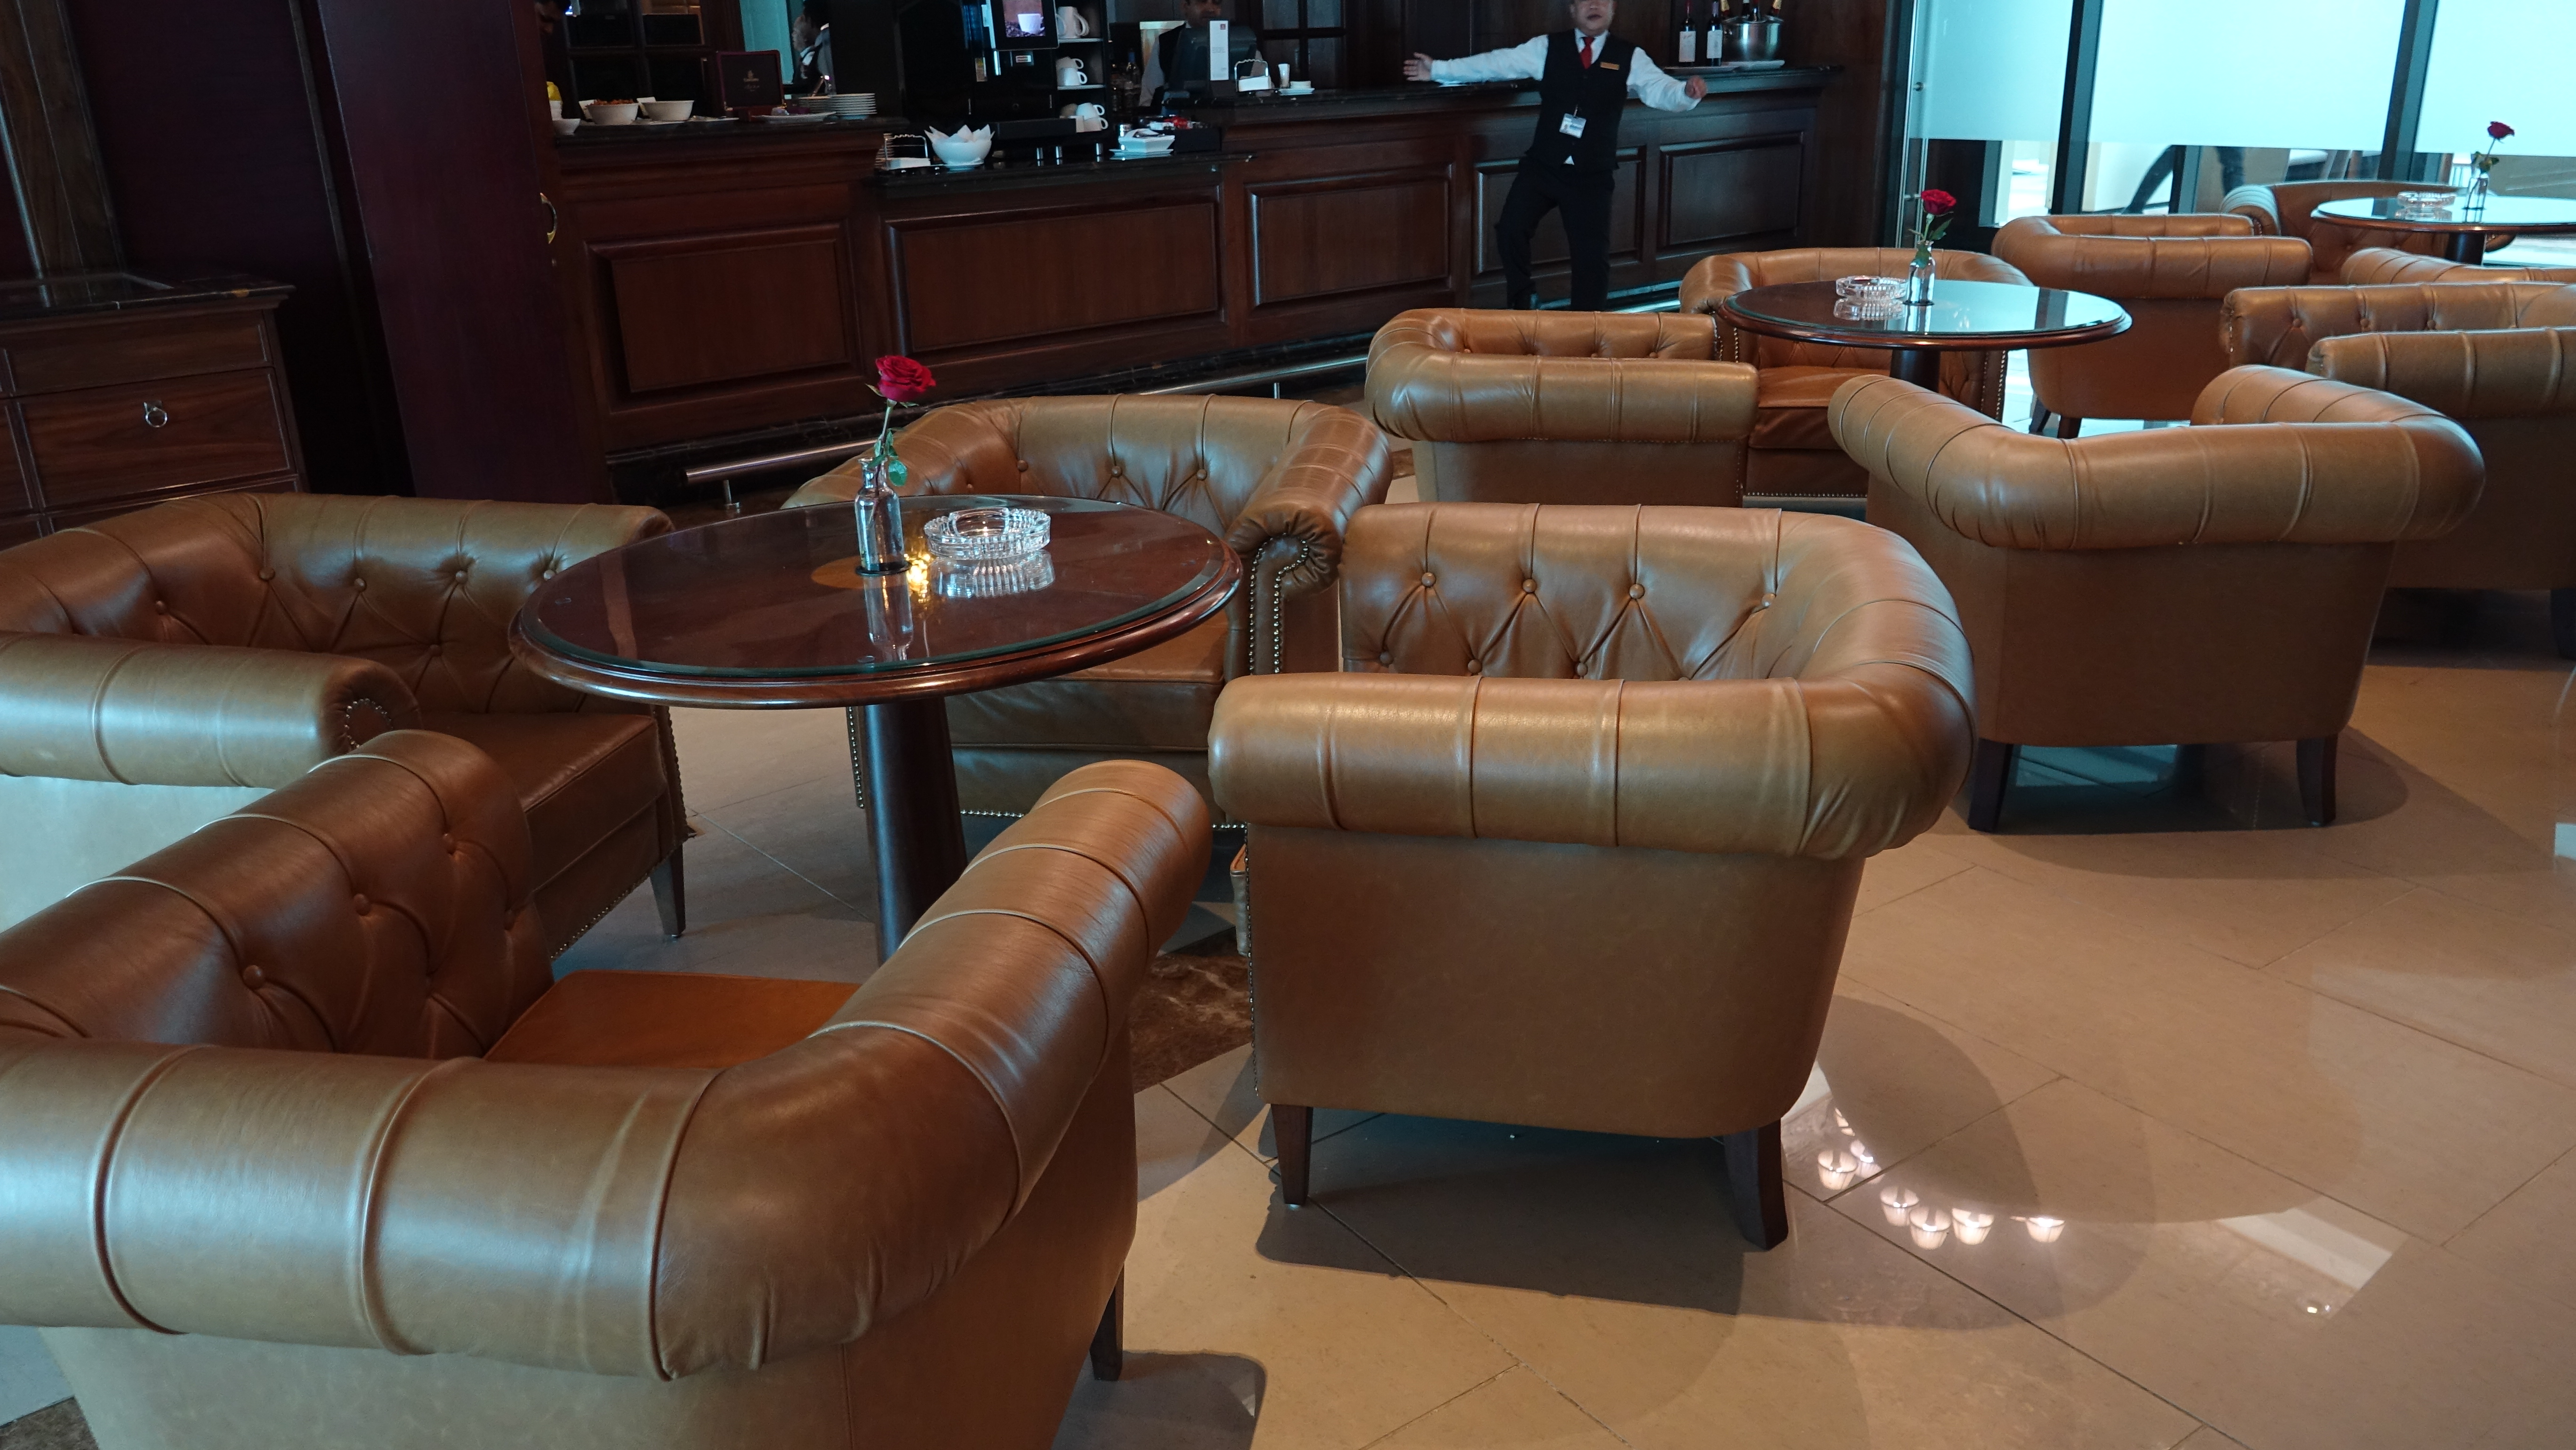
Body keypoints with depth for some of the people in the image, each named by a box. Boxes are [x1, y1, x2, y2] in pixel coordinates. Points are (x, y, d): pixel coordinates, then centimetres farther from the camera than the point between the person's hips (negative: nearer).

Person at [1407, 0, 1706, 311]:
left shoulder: (1630, 57, -1)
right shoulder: (1547, 47, 1)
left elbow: (1660, 90, -13)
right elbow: (1497, 64, 2)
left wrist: (1687, 91, -37)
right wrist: (1439, 69, 0)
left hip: (1592, 176, -1)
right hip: (1542, 166, 1)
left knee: (1592, 254, 2)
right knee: (1511, 230, -12)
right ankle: (1523, 299, 13)